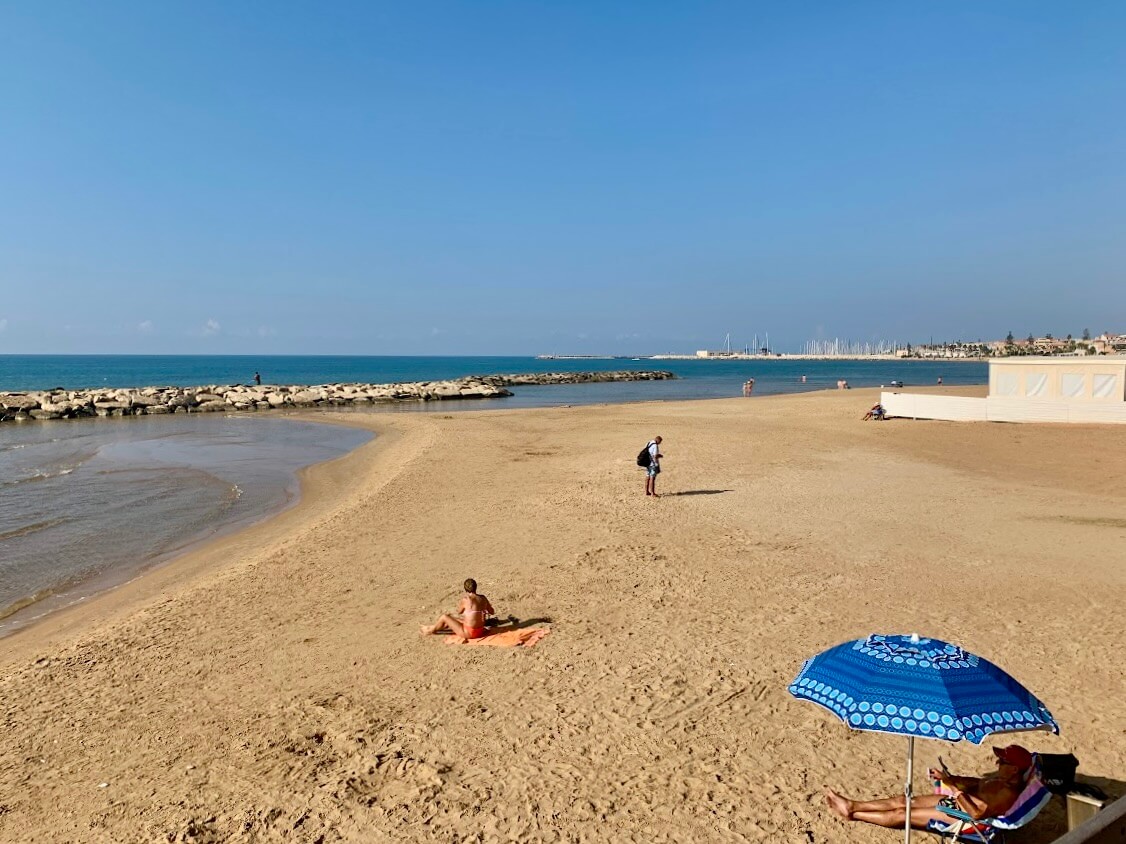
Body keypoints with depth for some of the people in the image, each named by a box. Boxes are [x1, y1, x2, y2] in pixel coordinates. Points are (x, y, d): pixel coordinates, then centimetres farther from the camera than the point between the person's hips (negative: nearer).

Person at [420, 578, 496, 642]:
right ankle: (434, 628, 49)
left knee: (444, 617, 9)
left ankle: (431, 630, 36)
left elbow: (459, 612, 1)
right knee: (451, 619, 28)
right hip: (480, 631, 7)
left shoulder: (466, 599, -18)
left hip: (469, 632, -7)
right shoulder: (483, 598, -2)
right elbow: (492, 612, 12)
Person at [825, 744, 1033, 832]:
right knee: (903, 801, 4)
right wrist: (949, 778, 7)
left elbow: (977, 813, -30)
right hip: (957, 802, 10)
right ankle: (852, 805, 5)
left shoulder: (1009, 792, -24)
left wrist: (958, 791, -24)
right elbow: (975, 782, 19)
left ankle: (851, 815, 0)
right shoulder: (1001, 776, 6)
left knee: (901, 814, -7)